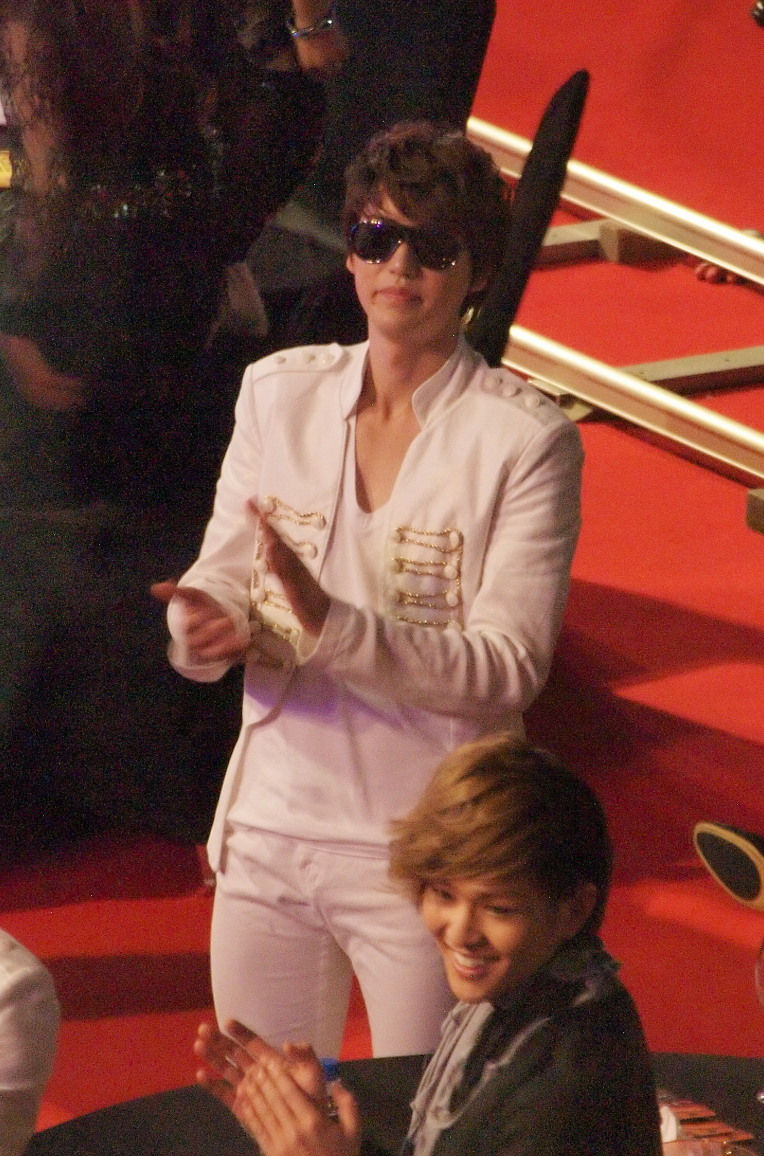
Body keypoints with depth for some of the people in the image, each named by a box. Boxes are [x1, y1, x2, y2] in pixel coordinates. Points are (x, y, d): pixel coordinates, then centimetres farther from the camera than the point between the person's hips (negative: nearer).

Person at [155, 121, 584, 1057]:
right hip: (269, 829, 4)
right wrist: (211, 627, -16)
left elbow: (510, 668, -15)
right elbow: (217, 582, 8)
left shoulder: (525, 437, -8)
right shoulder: (278, 392, 6)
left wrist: (332, 627, -27)